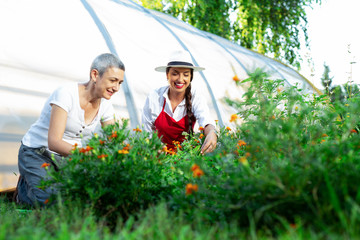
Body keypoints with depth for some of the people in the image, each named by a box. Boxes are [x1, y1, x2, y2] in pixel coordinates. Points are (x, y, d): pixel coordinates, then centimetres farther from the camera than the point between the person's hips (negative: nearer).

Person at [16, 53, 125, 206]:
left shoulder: (105, 106, -5)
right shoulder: (65, 94, -25)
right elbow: (54, 142, -31)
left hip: (67, 158, 6)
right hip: (37, 153, -6)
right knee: (50, 200, -27)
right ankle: (25, 187, 6)